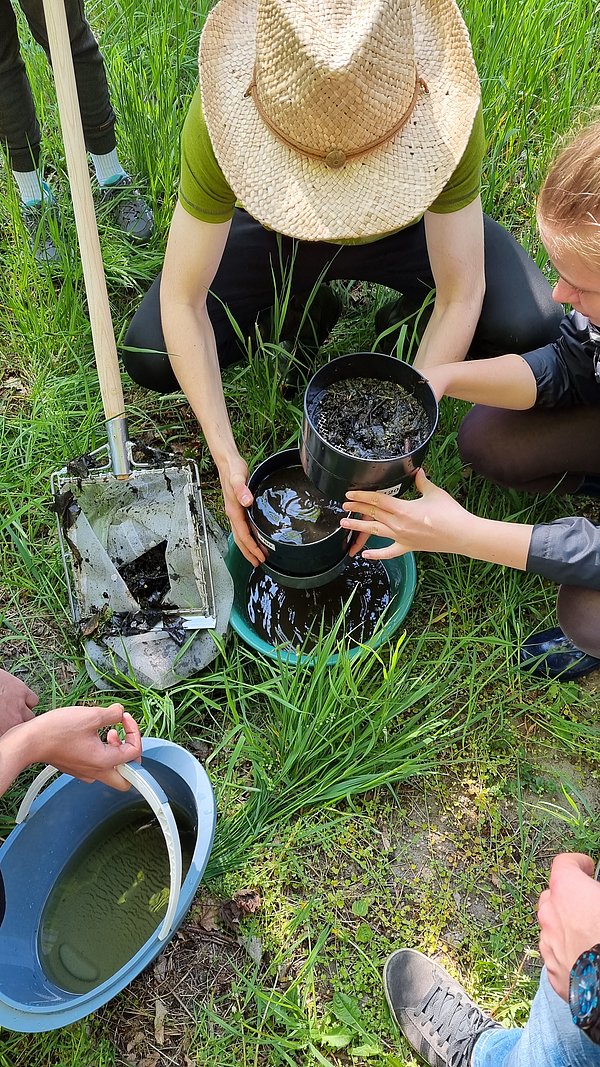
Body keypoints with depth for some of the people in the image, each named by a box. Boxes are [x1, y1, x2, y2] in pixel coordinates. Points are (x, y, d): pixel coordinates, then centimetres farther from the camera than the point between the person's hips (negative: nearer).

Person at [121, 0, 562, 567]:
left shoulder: (445, 107, -35)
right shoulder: (221, 120, -35)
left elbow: (461, 297, -29)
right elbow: (183, 300, -28)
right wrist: (225, 456, -34)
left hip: (406, 225, 0)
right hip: (276, 229, 1)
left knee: (531, 327, -28)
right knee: (148, 358, -17)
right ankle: (306, 312, 8)